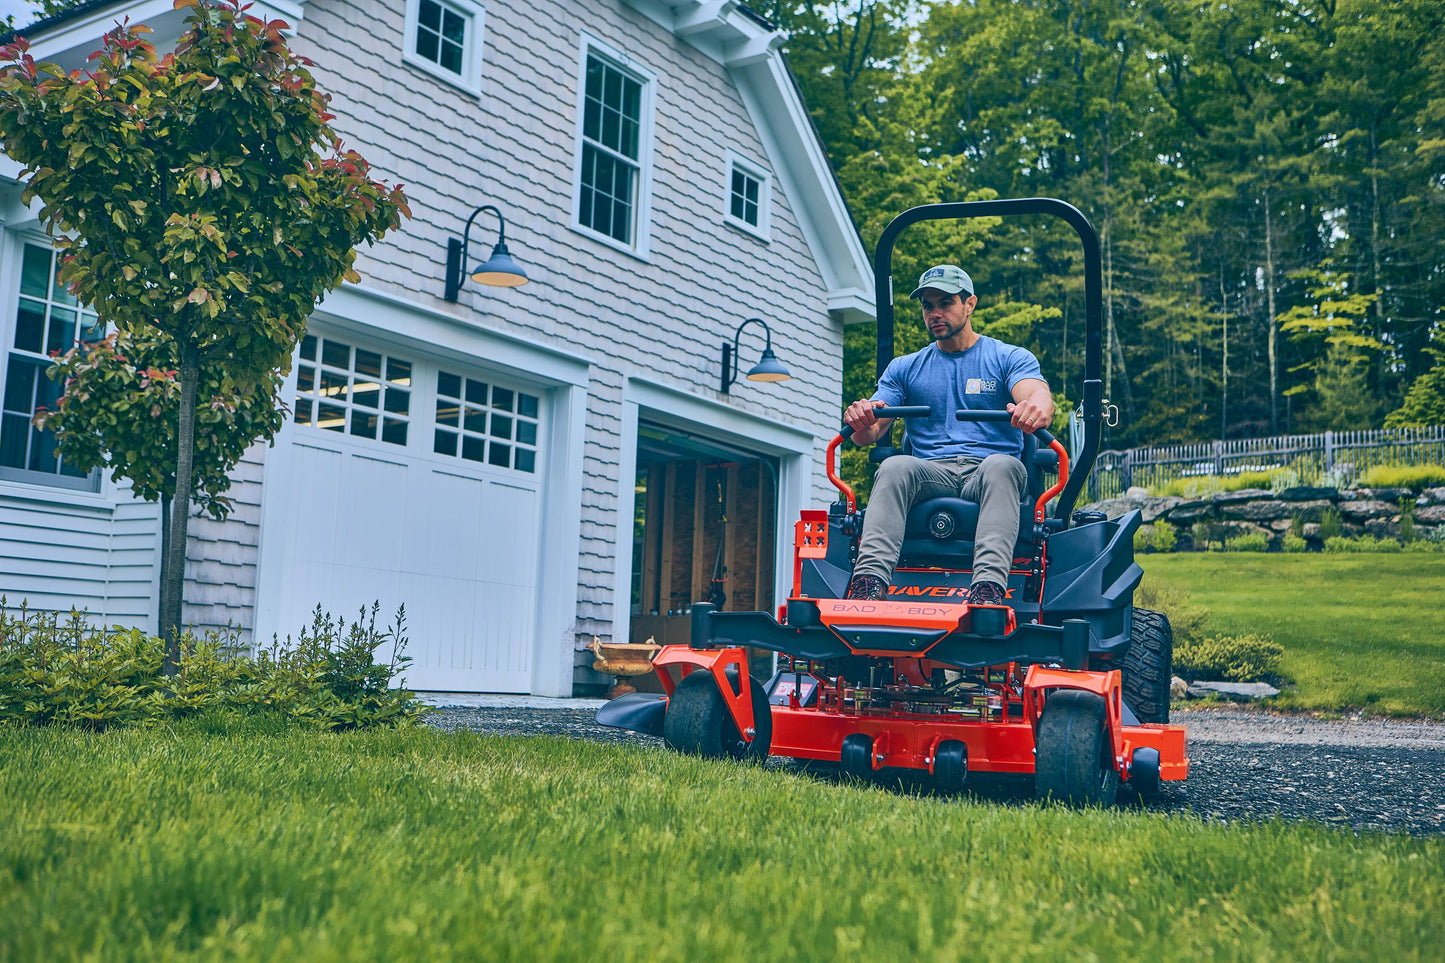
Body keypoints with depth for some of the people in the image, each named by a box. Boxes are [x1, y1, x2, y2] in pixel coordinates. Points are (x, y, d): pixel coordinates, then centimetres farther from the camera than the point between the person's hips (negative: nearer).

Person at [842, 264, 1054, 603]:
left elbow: (1038, 394, -7)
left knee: (1002, 466, -36)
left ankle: (989, 586, -55)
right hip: (930, 476, 2)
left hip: (985, 472, -1)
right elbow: (870, 433, 12)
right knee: (895, 467, -32)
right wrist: (861, 422, -16)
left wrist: (1038, 408, -34)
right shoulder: (905, 368, 23)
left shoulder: (1010, 358, 15)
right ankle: (869, 580, -50)